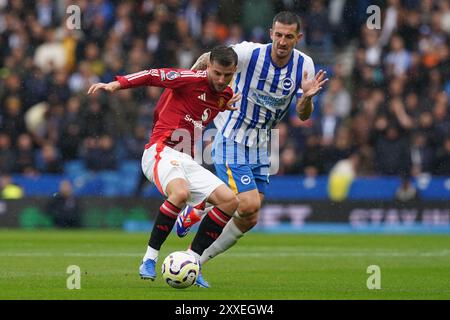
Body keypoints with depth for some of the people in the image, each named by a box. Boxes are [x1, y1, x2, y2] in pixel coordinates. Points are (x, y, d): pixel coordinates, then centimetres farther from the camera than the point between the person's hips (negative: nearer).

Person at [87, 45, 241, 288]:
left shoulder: (225, 96, 15)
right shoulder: (192, 79, -8)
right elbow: (154, 75, -9)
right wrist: (117, 84, -19)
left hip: (185, 159, 8)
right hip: (161, 151, -8)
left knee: (229, 202, -4)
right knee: (180, 192, -36)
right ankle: (149, 260, -26)